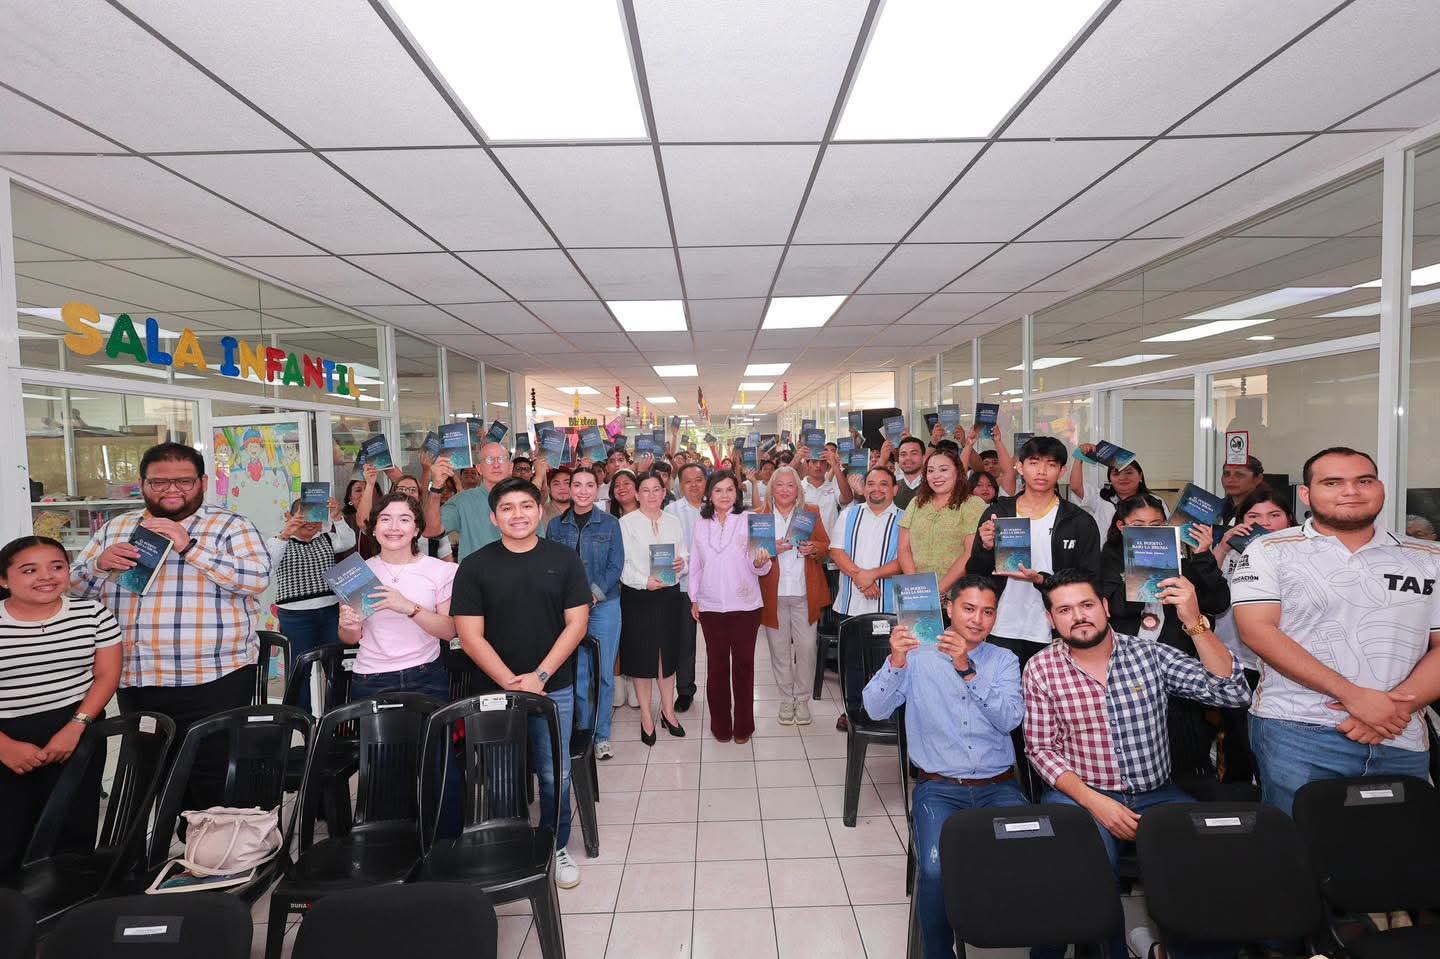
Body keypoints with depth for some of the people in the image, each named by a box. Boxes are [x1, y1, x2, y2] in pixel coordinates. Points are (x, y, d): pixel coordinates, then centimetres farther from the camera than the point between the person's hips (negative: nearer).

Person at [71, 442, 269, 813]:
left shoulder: (231, 526, -3)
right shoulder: (115, 529, 13)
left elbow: (257, 577, -17)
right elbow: (73, 588, 15)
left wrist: (188, 547, -21)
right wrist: (101, 565, -7)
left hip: (213, 682, -5)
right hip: (135, 685, 6)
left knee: (215, 787, 0)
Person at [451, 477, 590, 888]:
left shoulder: (565, 559, -1)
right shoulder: (475, 566, -2)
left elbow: (576, 623, -3)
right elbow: (470, 635, -5)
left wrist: (539, 676, -11)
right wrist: (510, 682, -13)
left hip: (554, 688, 0)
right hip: (496, 689, 0)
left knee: (555, 775, 5)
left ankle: (556, 848, 28)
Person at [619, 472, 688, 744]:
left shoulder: (673, 522, 10)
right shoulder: (626, 522, -3)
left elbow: (685, 556, 13)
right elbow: (621, 564, -9)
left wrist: (682, 563, -9)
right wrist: (645, 581, -22)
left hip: (669, 593, 3)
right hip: (638, 596, -3)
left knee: (668, 653, 11)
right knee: (641, 655, 4)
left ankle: (668, 711, 27)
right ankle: (646, 716, 19)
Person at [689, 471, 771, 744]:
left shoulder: (749, 520, -5)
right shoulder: (701, 524, 5)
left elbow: (758, 567, -5)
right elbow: (695, 564, 11)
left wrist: (760, 562, -27)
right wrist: (694, 598, 10)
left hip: (744, 604, -2)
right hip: (711, 606, 2)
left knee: (743, 663, 7)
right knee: (716, 664, 10)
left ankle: (743, 725, 21)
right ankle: (720, 724, 24)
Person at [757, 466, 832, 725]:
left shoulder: (811, 512, 8)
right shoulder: (759, 516, 4)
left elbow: (826, 546, 9)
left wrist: (814, 548, -13)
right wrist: (771, 549, -18)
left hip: (805, 592, 1)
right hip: (773, 594, 0)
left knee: (807, 647, 0)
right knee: (779, 649, 7)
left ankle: (802, 699, 18)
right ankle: (786, 698, 23)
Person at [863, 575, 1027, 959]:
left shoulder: (1004, 660, 8)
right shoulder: (918, 657, 2)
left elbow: (1010, 719, -8)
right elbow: (876, 709, -8)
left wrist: (968, 670, -20)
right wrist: (895, 661, -26)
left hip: (998, 786, 2)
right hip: (939, 787, -2)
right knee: (936, 870, -25)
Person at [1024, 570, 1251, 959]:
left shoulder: (1151, 654, 1)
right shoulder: (1041, 669, -4)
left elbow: (1233, 693, -9)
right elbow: (1041, 748, -4)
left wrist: (1195, 623, -21)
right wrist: (1094, 801, -17)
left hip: (1155, 794, 3)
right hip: (1078, 793, -2)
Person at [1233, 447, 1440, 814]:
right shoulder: (1270, 551, -1)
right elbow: (1257, 630, -11)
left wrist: (1395, 708, -10)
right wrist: (1353, 696, -16)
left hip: (1403, 744, 4)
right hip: (1297, 734, -4)